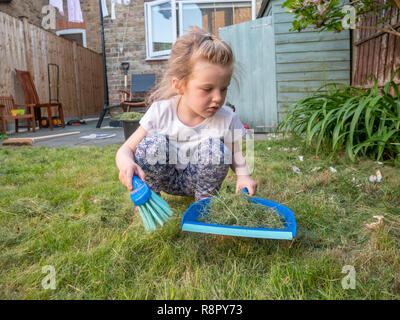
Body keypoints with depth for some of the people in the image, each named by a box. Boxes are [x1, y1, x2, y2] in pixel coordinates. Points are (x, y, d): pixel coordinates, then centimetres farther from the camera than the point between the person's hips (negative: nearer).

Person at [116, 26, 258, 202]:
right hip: (166, 179, 0)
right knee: (153, 142, -27)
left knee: (213, 147, -28)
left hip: (199, 181, 1)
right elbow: (125, 150, -14)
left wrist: (242, 174, -27)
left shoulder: (227, 119, -17)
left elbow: (235, 156, -3)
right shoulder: (160, 111, -19)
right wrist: (127, 163, -40)